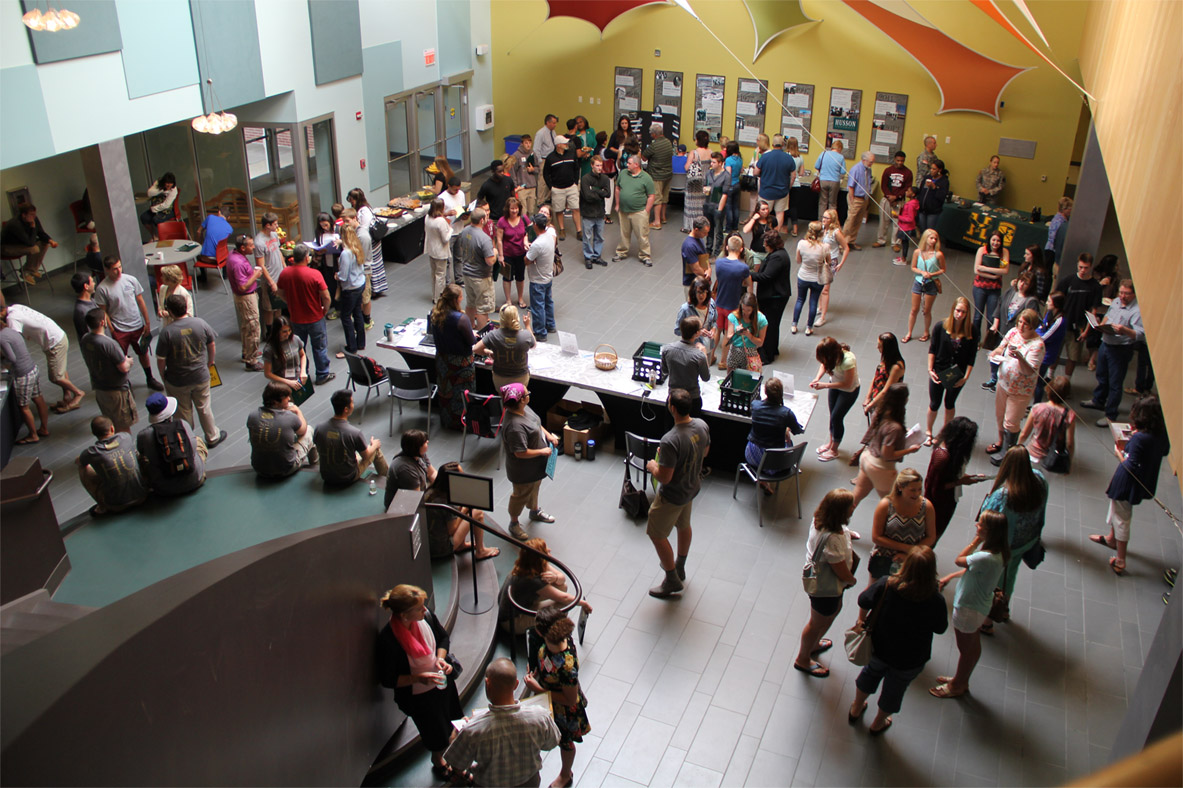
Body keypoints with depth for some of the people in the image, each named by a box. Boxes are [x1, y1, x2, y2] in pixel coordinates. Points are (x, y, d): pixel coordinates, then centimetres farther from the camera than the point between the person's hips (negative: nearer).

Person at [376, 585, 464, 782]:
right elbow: (387, 680, -22)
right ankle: (438, 763, 51)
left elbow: (443, 637, 2)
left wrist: (440, 658, -15)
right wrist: (419, 678, -31)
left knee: (447, 723, 26)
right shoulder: (388, 639, -34)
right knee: (436, 735, 17)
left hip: (442, 681, 5)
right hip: (418, 697, -5)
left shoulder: (426, 616, -20)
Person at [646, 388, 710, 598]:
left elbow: (664, 478, -31)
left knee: (656, 534, 12)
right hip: (693, 487, 8)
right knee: (683, 526, 28)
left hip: (673, 495, -8)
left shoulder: (670, 441, -37)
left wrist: (652, 466, -9)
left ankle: (672, 581, 23)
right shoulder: (702, 426, -13)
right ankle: (679, 567, 50)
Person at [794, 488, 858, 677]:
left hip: (817, 578, 9)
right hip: (826, 589, -9)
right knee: (818, 623, 17)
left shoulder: (819, 519, -16)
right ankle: (802, 659, 44)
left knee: (835, 609, 34)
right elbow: (843, 574, -26)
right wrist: (852, 580, -7)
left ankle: (813, 643, 59)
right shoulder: (832, 539, -41)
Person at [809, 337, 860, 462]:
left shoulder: (848, 361, -40)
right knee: (833, 415, 17)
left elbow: (848, 384, -29)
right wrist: (817, 378, -18)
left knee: (836, 417, 2)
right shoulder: (832, 354, -23)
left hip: (849, 390, -6)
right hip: (835, 384, 6)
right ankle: (831, 442, 40)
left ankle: (834, 450, 23)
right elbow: (824, 365, 0)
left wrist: (825, 385, -30)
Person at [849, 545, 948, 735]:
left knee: (871, 672, 33)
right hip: (910, 660, -1)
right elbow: (940, 629, -12)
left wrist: (862, 620, 10)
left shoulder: (886, 585, -29)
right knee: (894, 689, 27)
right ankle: (878, 724, 51)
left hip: (879, 648, 1)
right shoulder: (936, 602, -31)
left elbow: (864, 601, -13)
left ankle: (856, 709, 55)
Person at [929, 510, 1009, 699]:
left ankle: (957, 686, 36)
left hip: (968, 608, -9)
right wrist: (950, 577, 10)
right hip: (979, 605, 9)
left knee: (965, 649, 14)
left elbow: (959, 560, -21)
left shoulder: (987, 558, -37)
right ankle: (962, 680, 45)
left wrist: (975, 542, -20)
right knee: (973, 645, 25)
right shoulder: (994, 550, -7)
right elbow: (971, 569, 7)